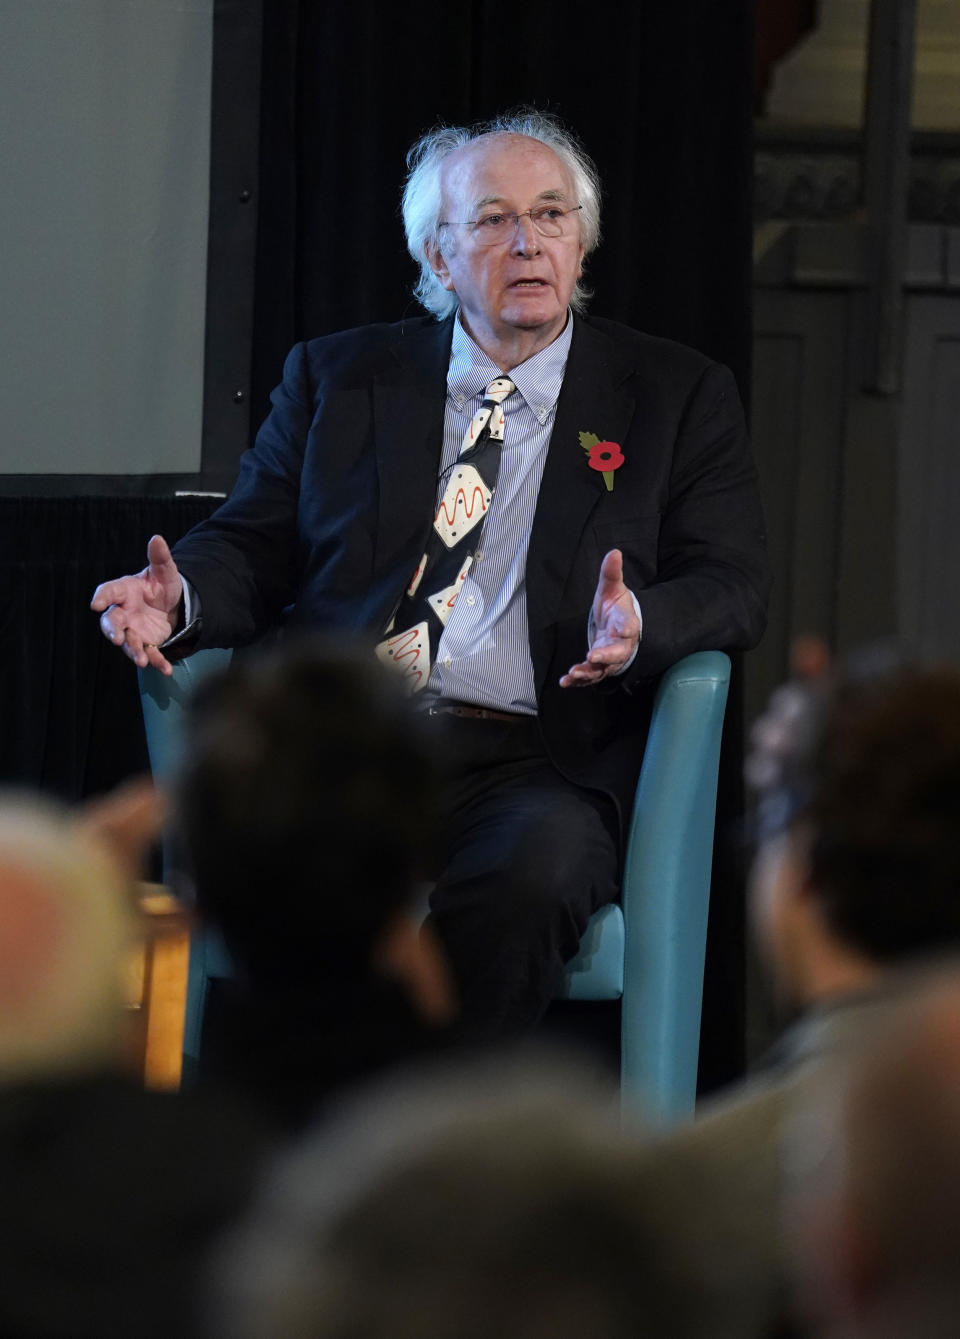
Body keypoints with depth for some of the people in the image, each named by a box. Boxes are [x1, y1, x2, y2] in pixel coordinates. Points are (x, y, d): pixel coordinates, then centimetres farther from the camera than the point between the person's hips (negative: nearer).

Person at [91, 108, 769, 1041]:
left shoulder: (676, 396, 16)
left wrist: (638, 625, -15)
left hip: (536, 761, -1)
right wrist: (180, 597, -7)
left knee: (528, 873, -37)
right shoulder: (338, 377, 22)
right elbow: (253, 544, 18)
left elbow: (729, 587, 9)